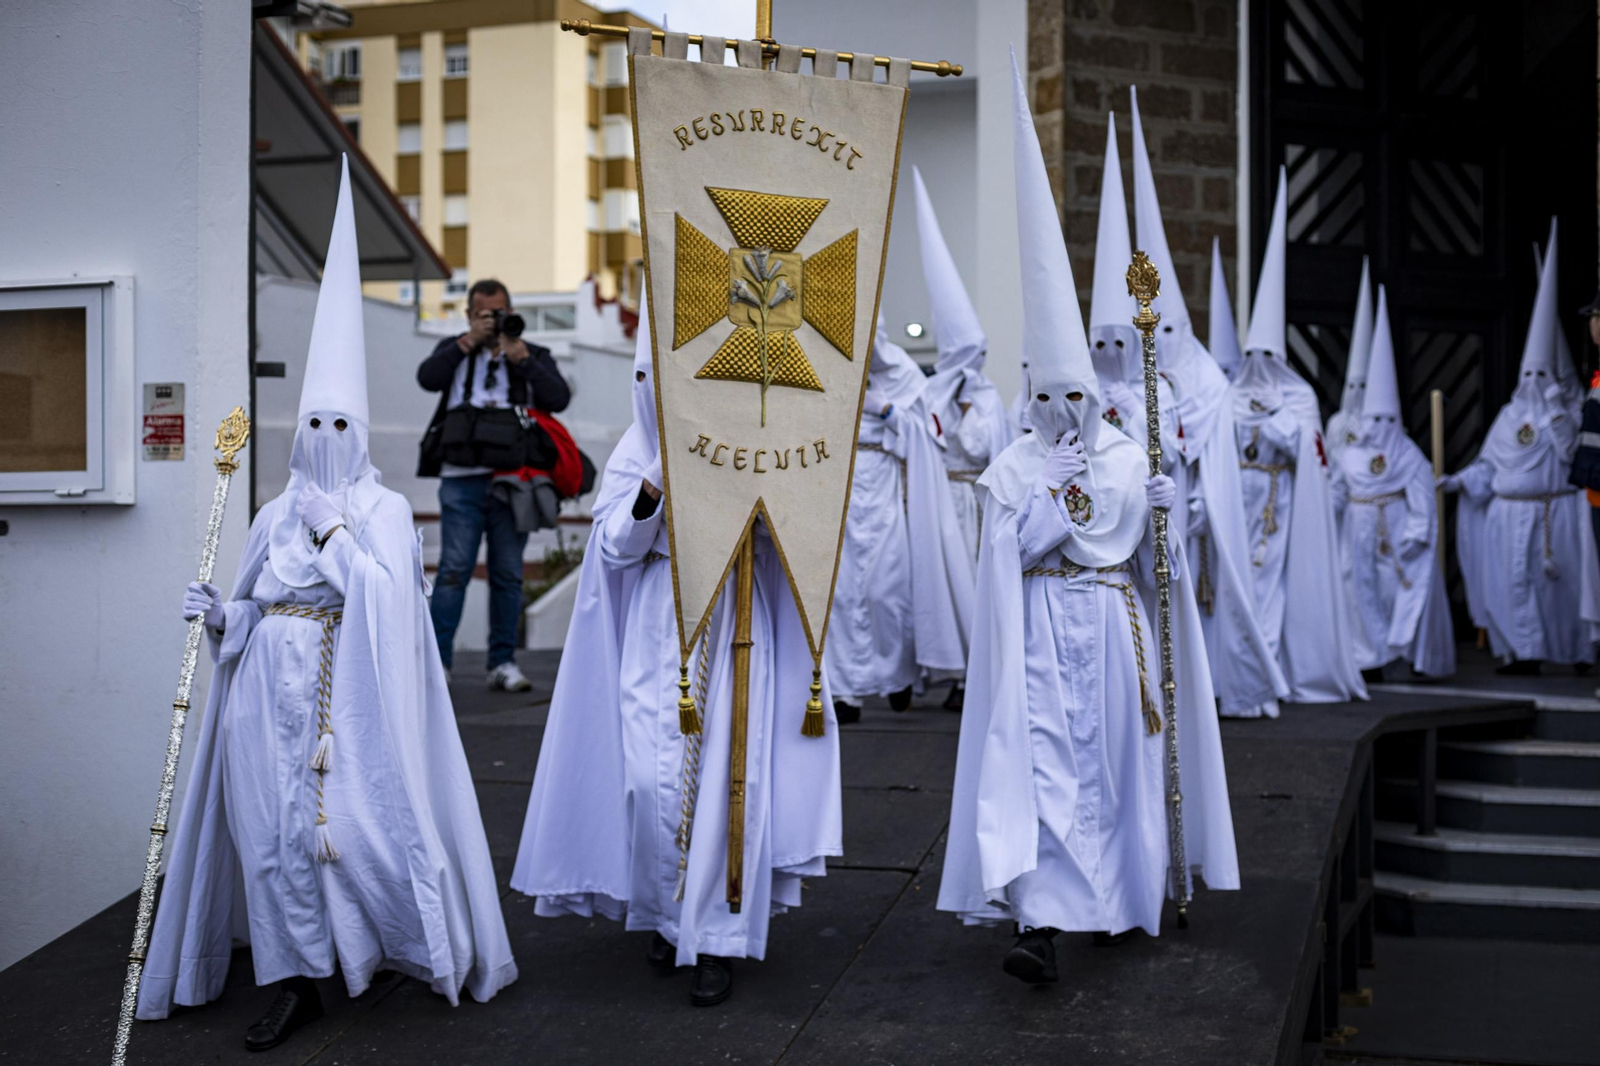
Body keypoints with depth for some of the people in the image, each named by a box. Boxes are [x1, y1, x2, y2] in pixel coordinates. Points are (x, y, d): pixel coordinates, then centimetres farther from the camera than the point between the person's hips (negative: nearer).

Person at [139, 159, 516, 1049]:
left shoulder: (386, 511, 2)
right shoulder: (276, 518, 13)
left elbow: (386, 597, -12)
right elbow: (255, 612, 14)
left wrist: (334, 533, -12)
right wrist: (217, 613, -5)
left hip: (351, 693, -3)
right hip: (273, 693, 4)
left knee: (360, 808, -3)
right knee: (276, 822, 1)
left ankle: (381, 944, 18)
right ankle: (298, 983, 7)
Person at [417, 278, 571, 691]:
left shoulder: (534, 356, 15)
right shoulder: (454, 350, 16)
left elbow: (559, 398, -2)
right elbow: (428, 378, -4)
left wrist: (520, 356, -8)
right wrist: (469, 341, -6)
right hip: (462, 479, -1)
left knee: (508, 575, 3)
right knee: (454, 570, -7)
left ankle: (503, 663, 10)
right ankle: (437, 660, -3)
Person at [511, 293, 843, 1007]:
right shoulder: (636, 450, 6)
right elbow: (617, 548, -1)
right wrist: (656, 484, -16)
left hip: (734, 629, -2)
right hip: (657, 634, 2)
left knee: (724, 776, -6)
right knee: (652, 778, -3)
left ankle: (717, 939, 4)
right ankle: (668, 913, 20)